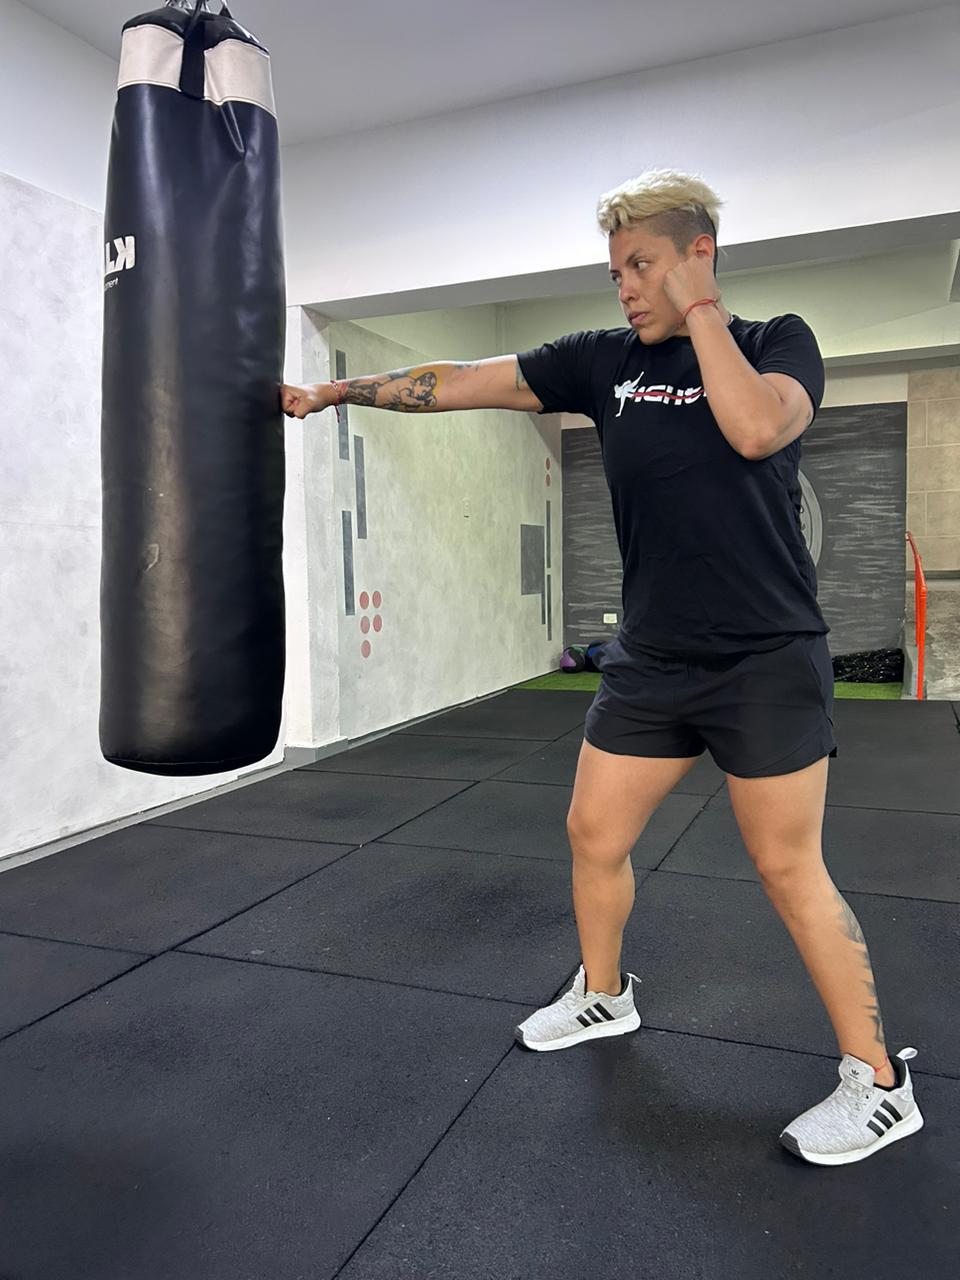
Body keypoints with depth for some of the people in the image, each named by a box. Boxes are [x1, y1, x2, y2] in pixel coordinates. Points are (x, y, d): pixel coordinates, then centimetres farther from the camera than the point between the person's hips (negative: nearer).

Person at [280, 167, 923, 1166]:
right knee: (594, 832, 10)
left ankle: (879, 1083, 19)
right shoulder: (605, 360, 6)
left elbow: (755, 429, -25)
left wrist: (699, 310, -14)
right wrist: (338, 390, 0)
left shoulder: (778, 341, -2)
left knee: (787, 867, -1)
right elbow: (459, 383, 4)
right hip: (651, 661, 5)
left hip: (765, 661, -4)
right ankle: (602, 997, 36)